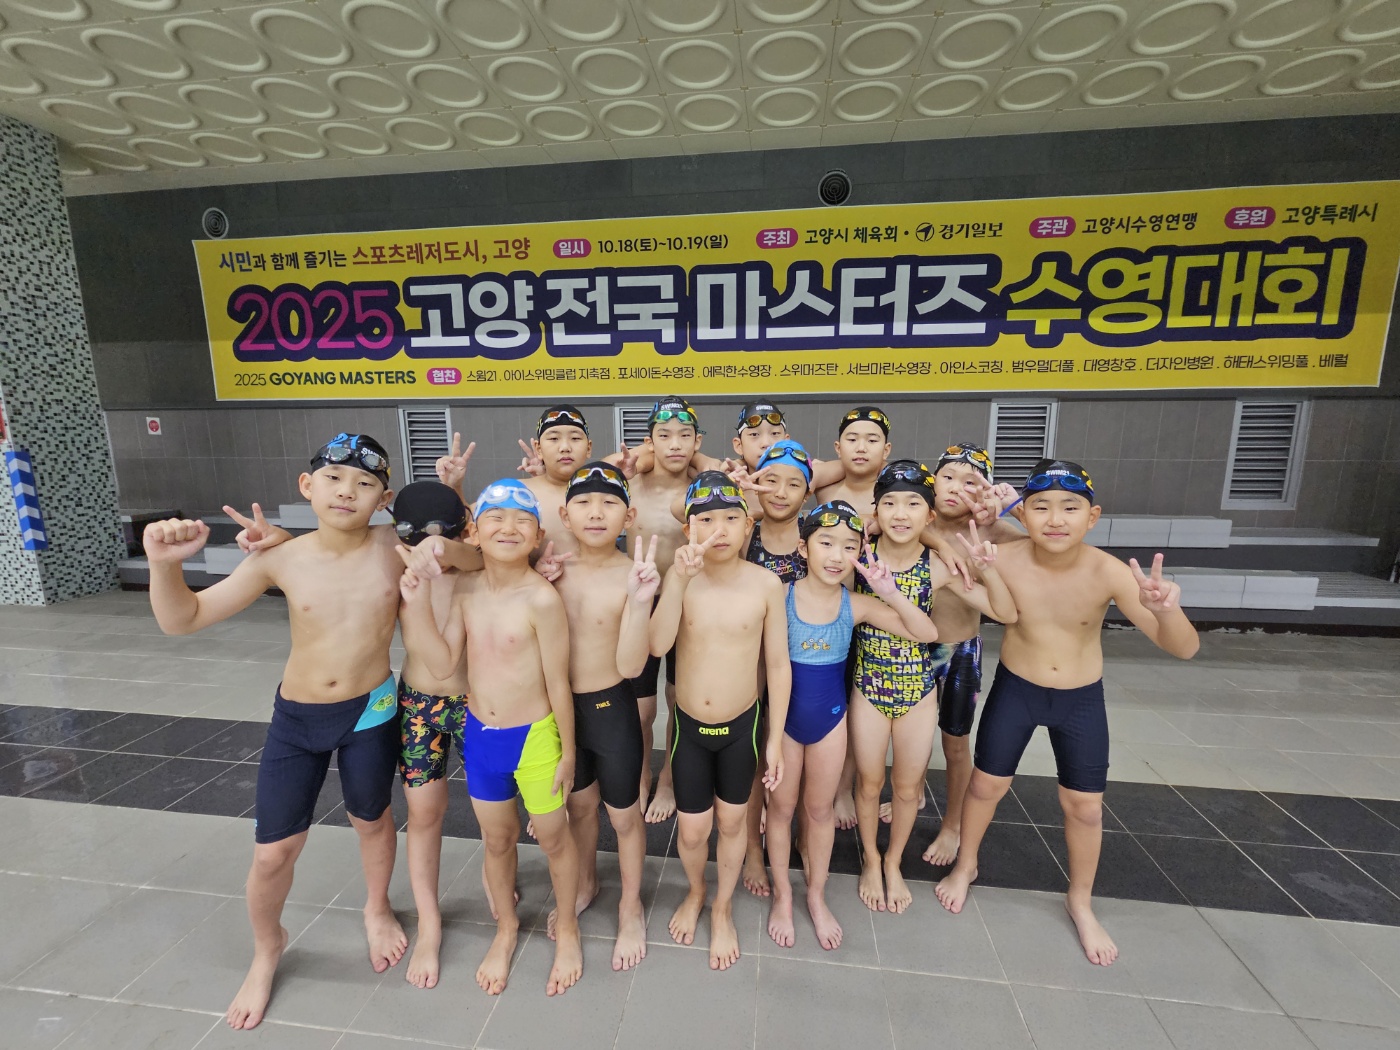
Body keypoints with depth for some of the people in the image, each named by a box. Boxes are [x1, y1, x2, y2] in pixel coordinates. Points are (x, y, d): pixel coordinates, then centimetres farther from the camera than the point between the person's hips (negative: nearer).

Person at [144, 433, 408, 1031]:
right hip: (296, 717, 1)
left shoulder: (397, 550, -15)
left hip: (370, 713, -1)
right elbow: (181, 620, -7)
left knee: (372, 821, 21)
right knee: (273, 852, 10)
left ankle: (377, 909, 52)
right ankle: (267, 950, 44)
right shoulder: (280, 560, -13)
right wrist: (165, 563, -25)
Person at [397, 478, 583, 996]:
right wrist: (416, 603, -16)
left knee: (553, 838, 17)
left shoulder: (541, 599, -22)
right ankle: (506, 927, 50)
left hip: (534, 738, -5)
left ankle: (567, 929, 44)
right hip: (479, 735, 5)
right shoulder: (466, 589, -5)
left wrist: (567, 751, -8)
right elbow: (442, 665, -7)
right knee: (496, 840, 24)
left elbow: (558, 682, -15)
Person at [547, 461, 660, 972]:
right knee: (578, 804, 26)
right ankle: (585, 885, 54)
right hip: (562, 705, 4)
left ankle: (631, 906, 44)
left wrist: (639, 601, -37)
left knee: (624, 815, 17)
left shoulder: (633, 575, -20)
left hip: (612, 707, -4)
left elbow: (630, 666, -23)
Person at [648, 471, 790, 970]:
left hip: (741, 725, 0)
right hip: (689, 725, 0)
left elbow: (778, 664, -7)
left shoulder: (765, 583, -15)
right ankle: (695, 893, 48)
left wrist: (775, 739, -4)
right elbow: (658, 644, -28)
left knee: (731, 822, 18)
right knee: (691, 830, 14)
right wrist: (679, 577, -38)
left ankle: (722, 909, 46)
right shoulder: (681, 578, -14)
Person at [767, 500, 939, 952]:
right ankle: (782, 894, 39)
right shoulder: (781, 596, -19)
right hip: (784, 713, -2)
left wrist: (890, 592, -26)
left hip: (830, 716, 2)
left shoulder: (856, 605, -11)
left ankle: (817, 895, 42)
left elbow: (927, 634, -13)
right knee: (781, 806, 16)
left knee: (820, 808, 19)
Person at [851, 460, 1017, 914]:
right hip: (869, 688, -1)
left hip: (919, 690, 1)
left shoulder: (939, 567, -10)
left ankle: (894, 863, 45)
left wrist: (986, 567, -21)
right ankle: (870, 862, 44)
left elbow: (1005, 613, -7)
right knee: (869, 782, 16)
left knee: (908, 786, 18)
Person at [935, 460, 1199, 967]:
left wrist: (1166, 609, -45)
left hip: (1083, 700, 1)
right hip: (1014, 690, 0)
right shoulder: (1005, 559, -24)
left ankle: (1080, 902, 41)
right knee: (986, 784, 11)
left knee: (1085, 805, 12)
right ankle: (965, 865, 41)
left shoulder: (1108, 572, -25)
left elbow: (1183, 648, -25)